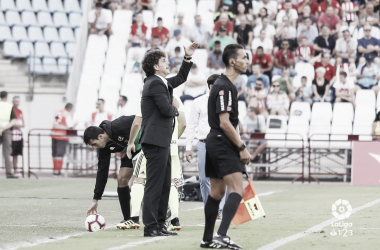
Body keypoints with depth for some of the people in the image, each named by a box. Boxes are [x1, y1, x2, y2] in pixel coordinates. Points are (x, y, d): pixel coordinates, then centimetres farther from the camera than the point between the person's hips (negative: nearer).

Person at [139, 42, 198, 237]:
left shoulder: (162, 82, 17)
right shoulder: (155, 84, -14)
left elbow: (181, 78, 34)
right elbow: (166, 109, -21)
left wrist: (188, 58, 24)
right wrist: (175, 109, 1)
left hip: (162, 141, 11)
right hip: (155, 139, -11)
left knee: (164, 185, 13)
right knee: (154, 185, -9)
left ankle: (159, 224, 18)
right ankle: (150, 227, -8)